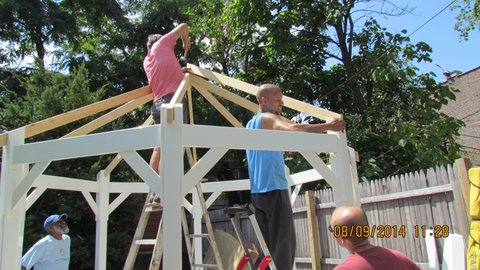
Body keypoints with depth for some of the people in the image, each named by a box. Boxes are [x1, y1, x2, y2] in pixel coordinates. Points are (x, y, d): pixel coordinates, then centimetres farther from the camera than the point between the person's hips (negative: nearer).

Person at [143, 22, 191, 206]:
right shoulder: (161, 44, 12)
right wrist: (186, 43, 32)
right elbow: (183, 26, 17)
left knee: (158, 149, 9)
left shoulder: (147, 61, 25)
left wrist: (180, 71, 36)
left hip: (157, 103, 7)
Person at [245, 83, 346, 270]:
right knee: (283, 245, -8)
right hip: (274, 189, -9)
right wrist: (329, 126, -19)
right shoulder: (267, 118, -5)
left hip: (257, 192, 9)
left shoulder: (251, 124, 22)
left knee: (267, 246, 9)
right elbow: (293, 129, -24)